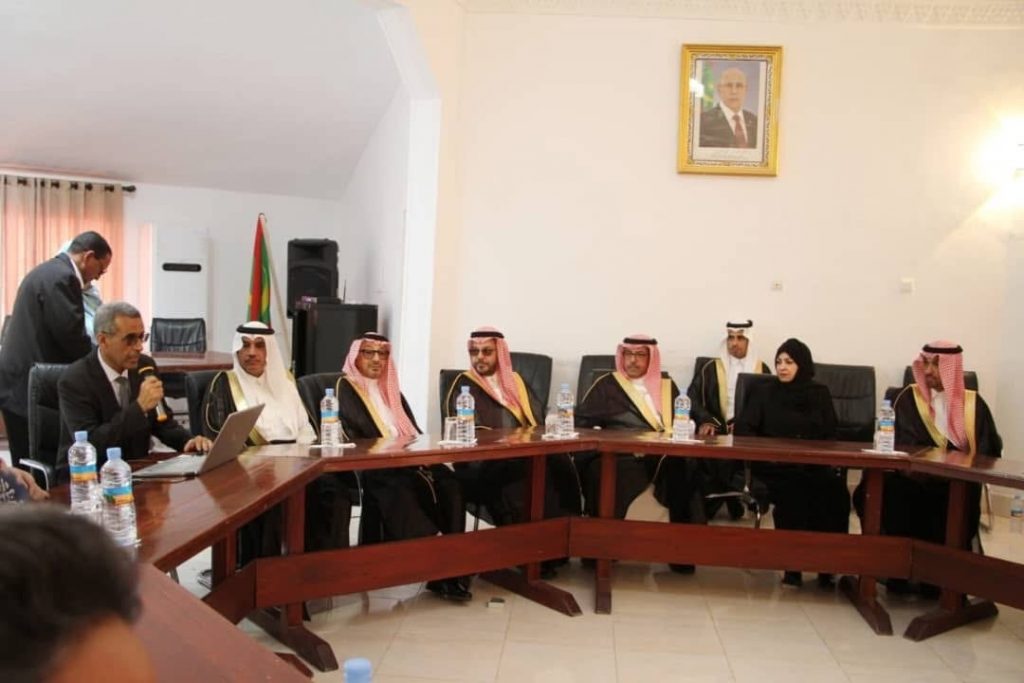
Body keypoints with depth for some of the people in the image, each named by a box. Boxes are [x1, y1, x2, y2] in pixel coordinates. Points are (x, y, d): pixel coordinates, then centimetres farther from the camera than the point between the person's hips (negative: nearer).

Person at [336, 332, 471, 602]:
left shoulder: (391, 388, 23)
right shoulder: (345, 388, 3)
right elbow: (355, 438, -9)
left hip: (408, 461, 6)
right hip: (369, 467, -5)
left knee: (448, 484, -21)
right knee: (401, 492, -36)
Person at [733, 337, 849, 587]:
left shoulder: (820, 394, 16)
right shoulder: (763, 391, 12)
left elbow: (830, 435, 12)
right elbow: (743, 428, 2)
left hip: (813, 465, 2)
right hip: (774, 466, -2)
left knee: (836, 491, -31)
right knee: (793, 491, -35)